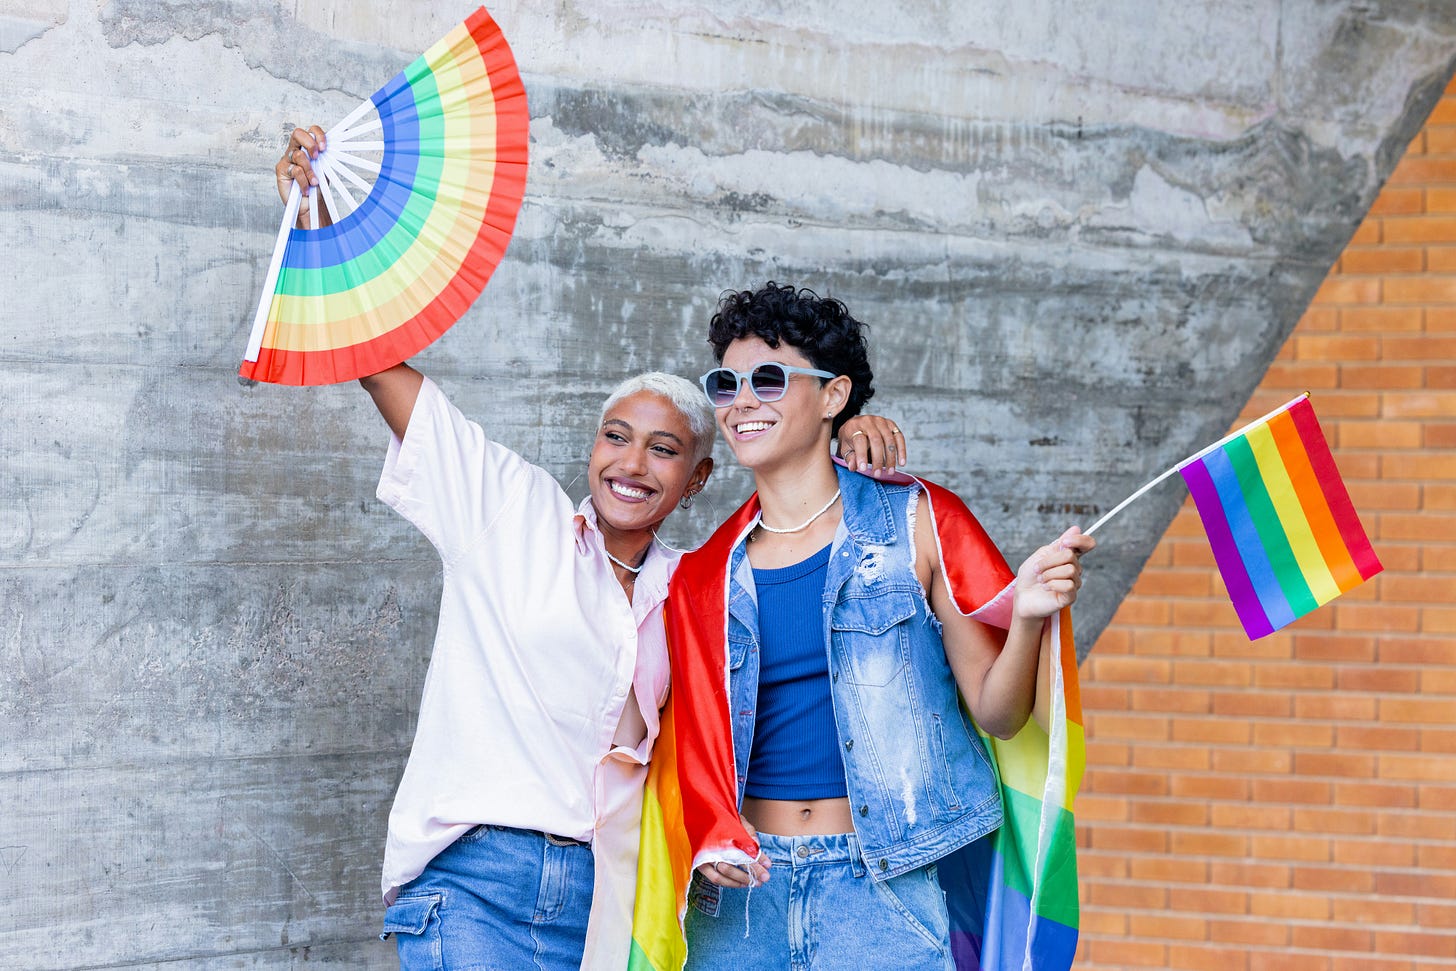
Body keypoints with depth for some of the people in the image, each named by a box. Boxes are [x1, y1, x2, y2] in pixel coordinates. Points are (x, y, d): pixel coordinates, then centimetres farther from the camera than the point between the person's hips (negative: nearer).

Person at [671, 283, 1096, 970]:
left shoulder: (914, 525, 1)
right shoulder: (707, 572, 8)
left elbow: (996, 712, 1)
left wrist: (1026, 619, -18)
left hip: (878, 890, -3)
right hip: (741, 888, 3)